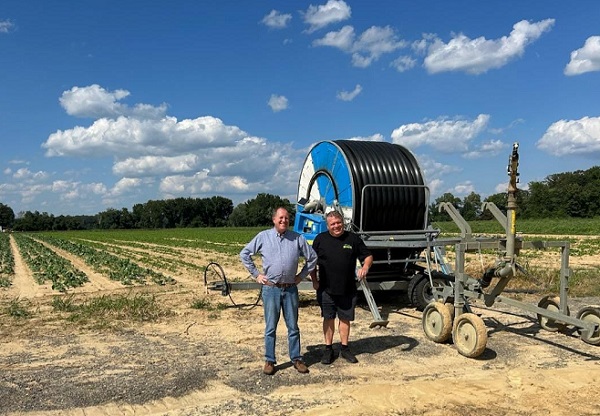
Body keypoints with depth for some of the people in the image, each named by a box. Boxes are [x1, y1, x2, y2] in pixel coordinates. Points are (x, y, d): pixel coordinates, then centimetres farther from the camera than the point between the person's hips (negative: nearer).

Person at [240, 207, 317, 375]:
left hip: (290, 289, 1)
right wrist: (256, 274, 4)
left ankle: (296, 359, 21)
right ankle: (269, 361, 16)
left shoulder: (297, 238, 2)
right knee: (270, 327, 6)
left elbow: (312, 258, 11)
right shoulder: (263, 237, 0)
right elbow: (244, 254, 7)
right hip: (270, 289, -1)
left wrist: (301, 275, 7)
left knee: (293, 326, 10)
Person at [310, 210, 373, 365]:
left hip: (348, 290, 1)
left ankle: (345, 348, 24)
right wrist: (314, 281, 0)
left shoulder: (353, 238, 0)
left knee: (345, 318, 11)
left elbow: (368, 256, 5)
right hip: (326, 289, -1)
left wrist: (365, 267, -15)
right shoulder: (320, 239, -1)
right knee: (328, 318, 8)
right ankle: (328, 349, 21)